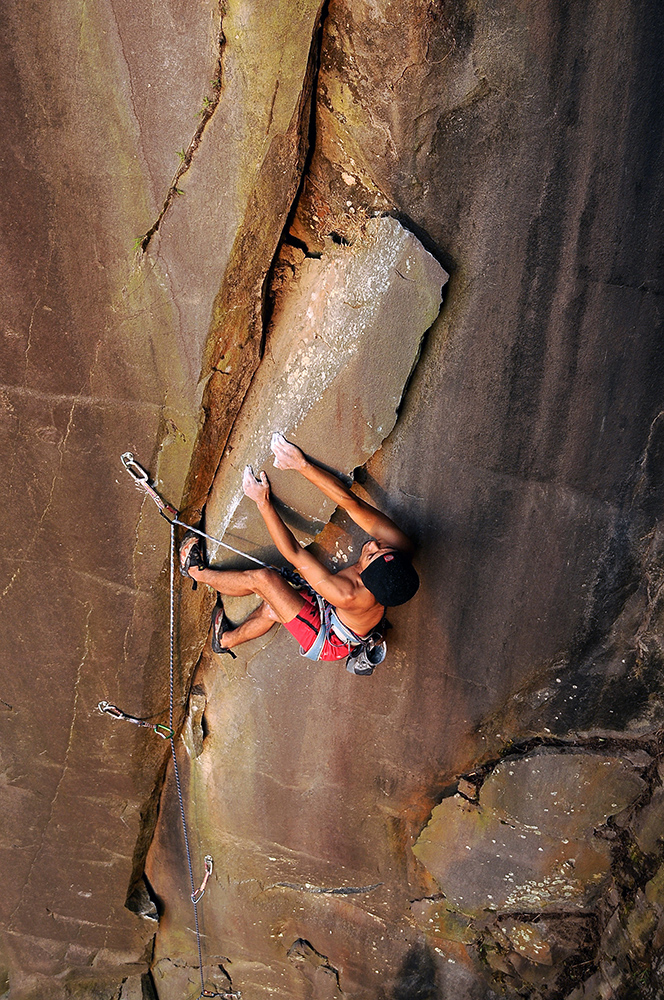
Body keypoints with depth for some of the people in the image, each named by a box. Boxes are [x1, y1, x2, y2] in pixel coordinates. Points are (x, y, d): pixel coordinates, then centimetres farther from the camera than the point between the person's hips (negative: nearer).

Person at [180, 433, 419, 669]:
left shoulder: (348, 595, -43)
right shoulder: (399, 545, -31)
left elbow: (293, 553, -34)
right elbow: (351, 502, -28)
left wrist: (263, 502, -27)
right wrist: (303, 465, -32)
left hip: (326, 642, -6)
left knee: (262, 578, -10)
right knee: (271, 608, 19)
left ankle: (198, 572, 16)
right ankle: (227, 640, 44)